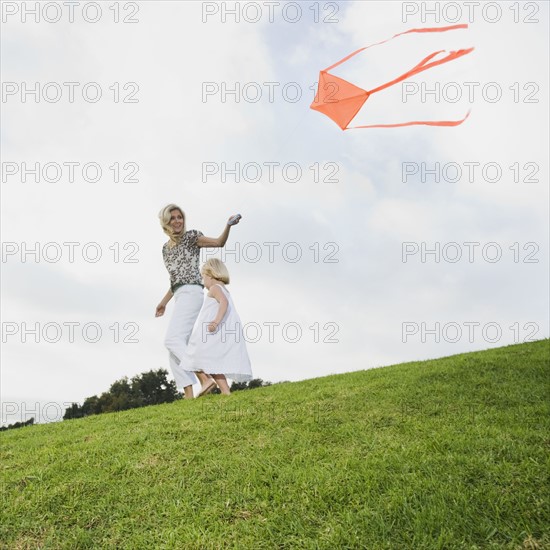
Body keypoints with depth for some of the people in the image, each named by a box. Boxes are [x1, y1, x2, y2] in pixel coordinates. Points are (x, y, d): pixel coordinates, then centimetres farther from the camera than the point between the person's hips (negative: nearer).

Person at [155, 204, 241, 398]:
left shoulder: (191, 236, 3)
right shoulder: (166, 248, 22)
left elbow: (219, 242, -9)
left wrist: (228, 225, -26)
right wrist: (164, 302, 24)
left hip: (190, 293, -8)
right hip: (180, 297, 8)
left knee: (173, 339, -21)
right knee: (176, 348, 1)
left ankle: (205, 378, -27)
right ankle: (189, 396, -3)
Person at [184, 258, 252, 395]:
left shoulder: (215, 288, -2)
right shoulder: (225, 291, 26)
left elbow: (224, 302, -21)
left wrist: (216, 321, -33)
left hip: (217, 334, -9)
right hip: (227, 335, 9)